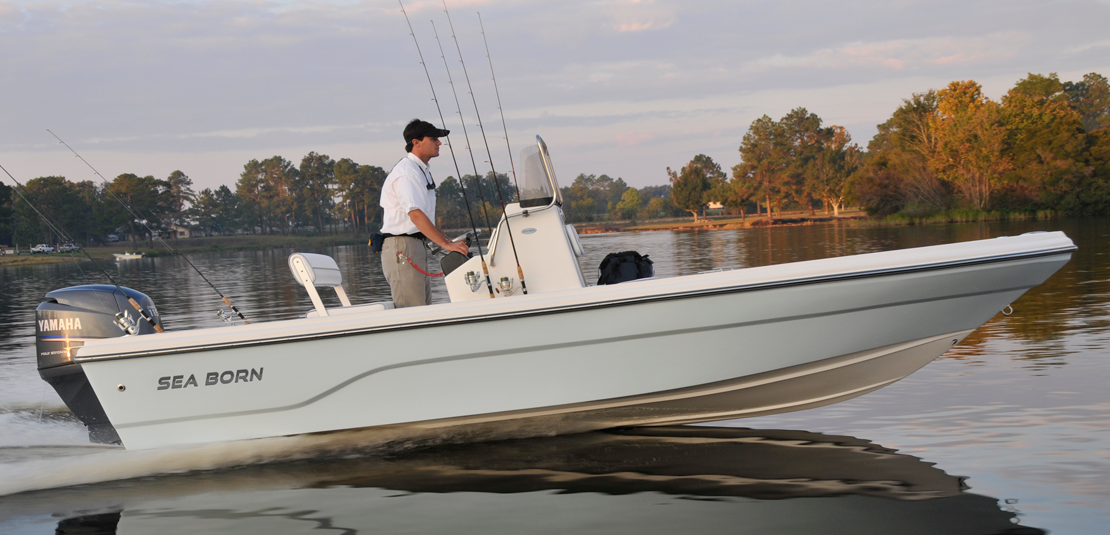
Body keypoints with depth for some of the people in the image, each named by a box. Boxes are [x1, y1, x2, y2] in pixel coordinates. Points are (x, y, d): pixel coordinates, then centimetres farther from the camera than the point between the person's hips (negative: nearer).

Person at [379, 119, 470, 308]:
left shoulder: (422, 171, 19)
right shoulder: (406, 173, -14)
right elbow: (415, 215, -25)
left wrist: (450, 242, 11)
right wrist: (446, 244, -29)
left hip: (418, 244, 10)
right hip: (401, 246, -10)